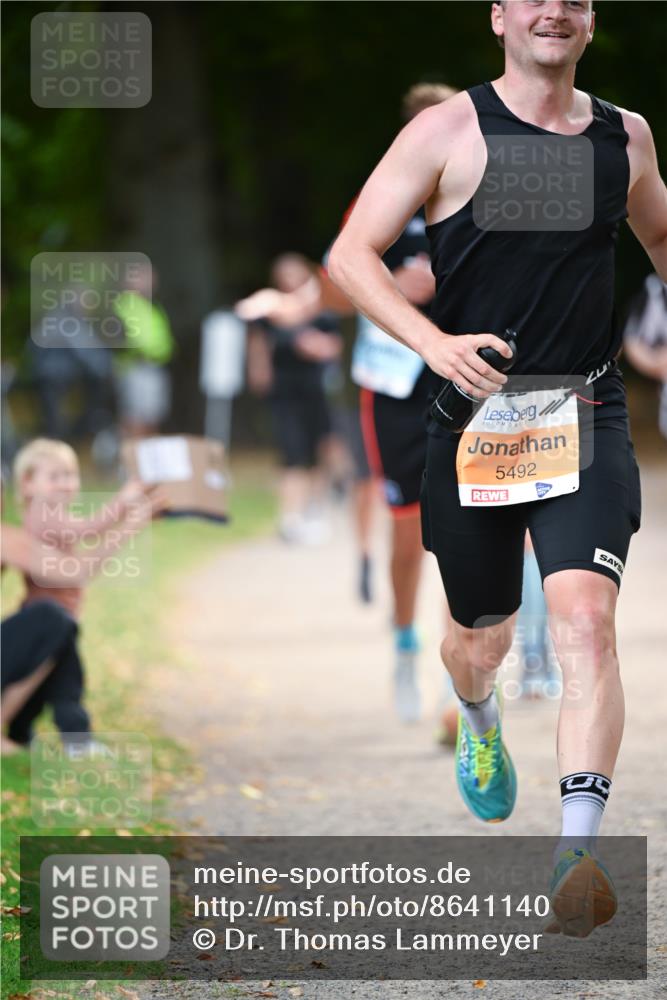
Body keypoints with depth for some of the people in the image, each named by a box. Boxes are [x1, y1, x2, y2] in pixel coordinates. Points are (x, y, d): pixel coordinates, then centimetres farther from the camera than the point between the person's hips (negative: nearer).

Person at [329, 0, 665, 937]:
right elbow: (351, 254, -7)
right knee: (482, 640, 14)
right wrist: (432, 341, -22)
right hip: (473, 415, -1)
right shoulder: (449, 131, -4)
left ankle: (580, 847, -27)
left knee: (585, 616, -21)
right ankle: (479, 723, 52)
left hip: (586, 419, 1)